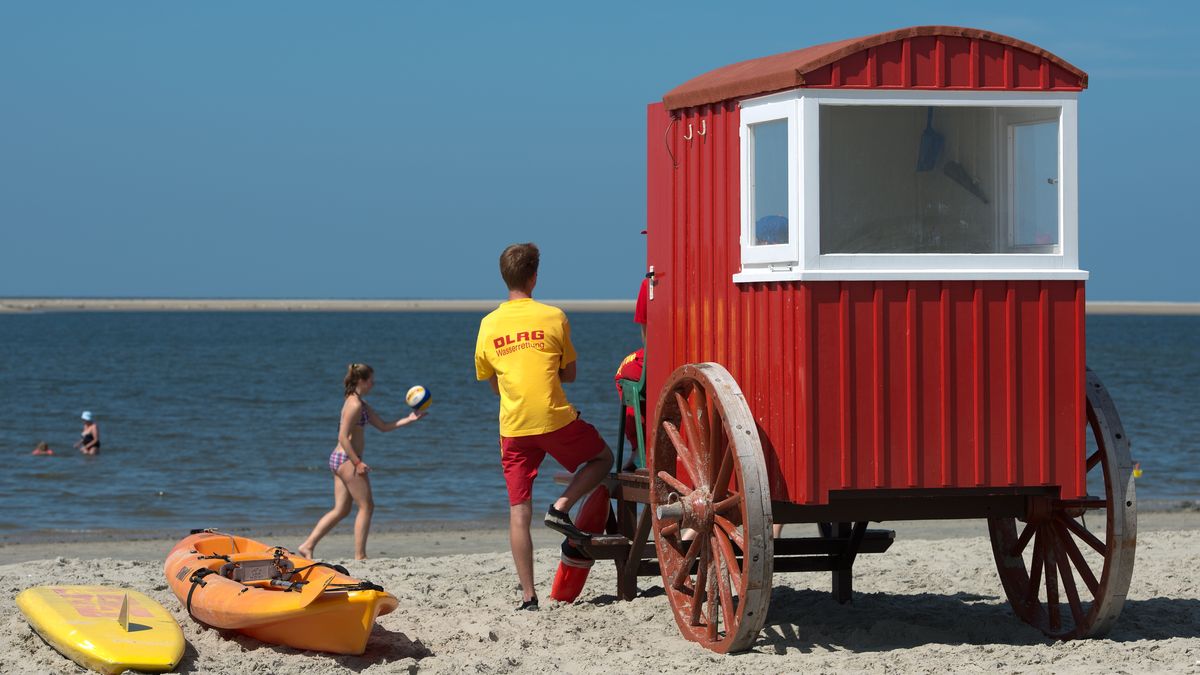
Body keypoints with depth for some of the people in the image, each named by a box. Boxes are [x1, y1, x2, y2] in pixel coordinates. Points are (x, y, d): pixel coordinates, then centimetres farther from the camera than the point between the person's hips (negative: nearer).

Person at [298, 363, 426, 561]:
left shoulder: (360, 404, 18)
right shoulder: (355, 404, -14)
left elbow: (383, 426, 21)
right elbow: (343, 437, -20)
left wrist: (409, 419, 14)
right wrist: (358, 463, -21)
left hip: (339, 458, 10)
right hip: (347, 458, -10)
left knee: (341, 510, 11)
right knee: (366, 506, -3)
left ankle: (308, 546, 7)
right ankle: (360, 556, -1)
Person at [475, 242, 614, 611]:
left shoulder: (488, 325, 5)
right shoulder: (553, 317, -2)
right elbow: (570, 373, 7)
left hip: (513, 428, 3)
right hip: (556, 420, -3)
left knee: (519, 512, 5)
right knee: (603, 457, 24)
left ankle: (528, 596, 2)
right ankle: (560, 507, 2)